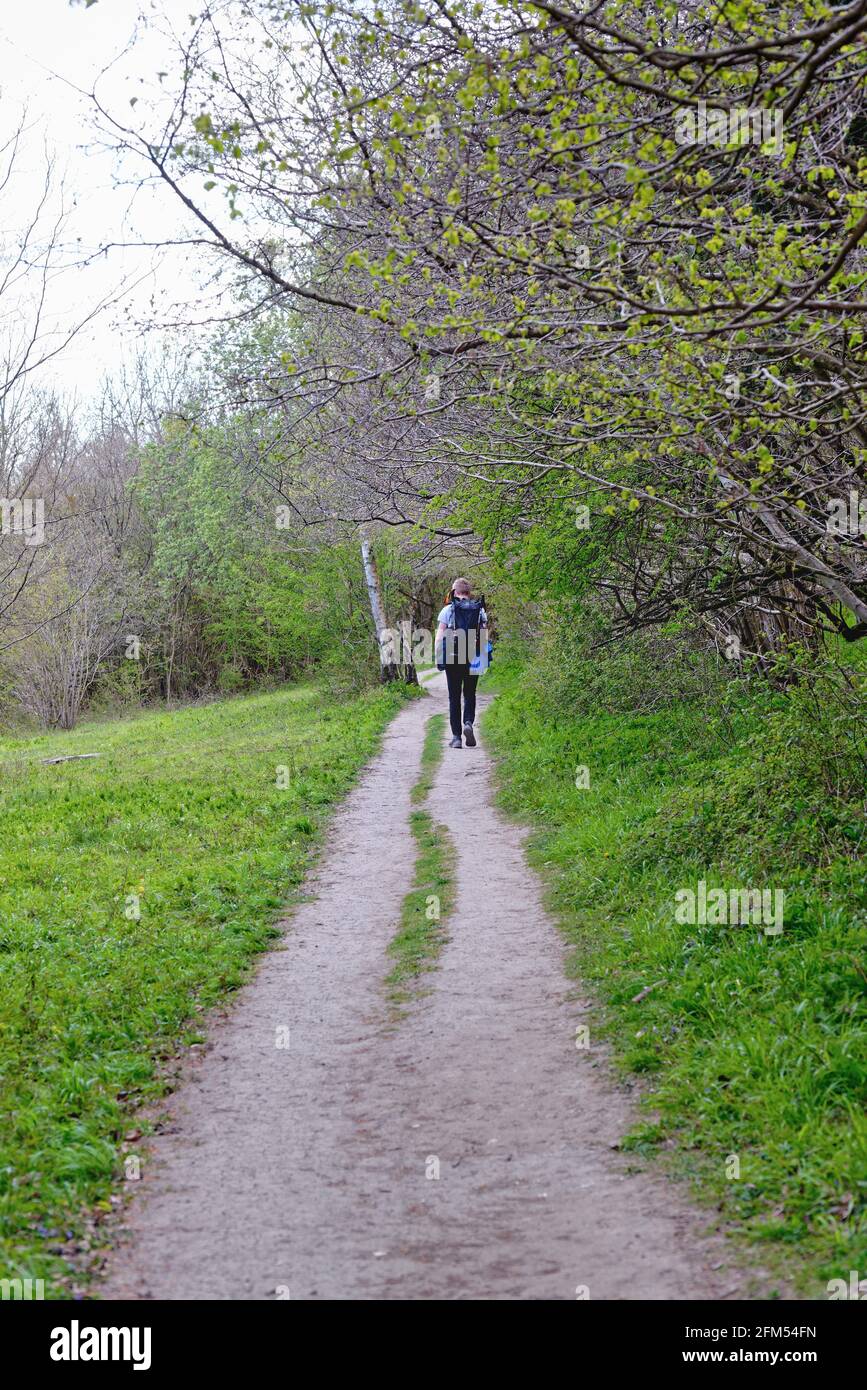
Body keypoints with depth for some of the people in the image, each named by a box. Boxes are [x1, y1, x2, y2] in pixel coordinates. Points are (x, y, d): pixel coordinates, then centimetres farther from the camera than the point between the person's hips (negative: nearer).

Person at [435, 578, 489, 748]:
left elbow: (440, 636, -6)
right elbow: (485, 636, 1)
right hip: (473, 659, 1)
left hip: (452, 658, -1)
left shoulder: (447, 610, -1)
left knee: (454, 697, 6)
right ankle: (468, 723, -12)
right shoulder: (479, 610, 4)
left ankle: (456, 737, 2)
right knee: (470, 694, 15)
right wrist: (485, 658, 7)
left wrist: (438, 658, -2)